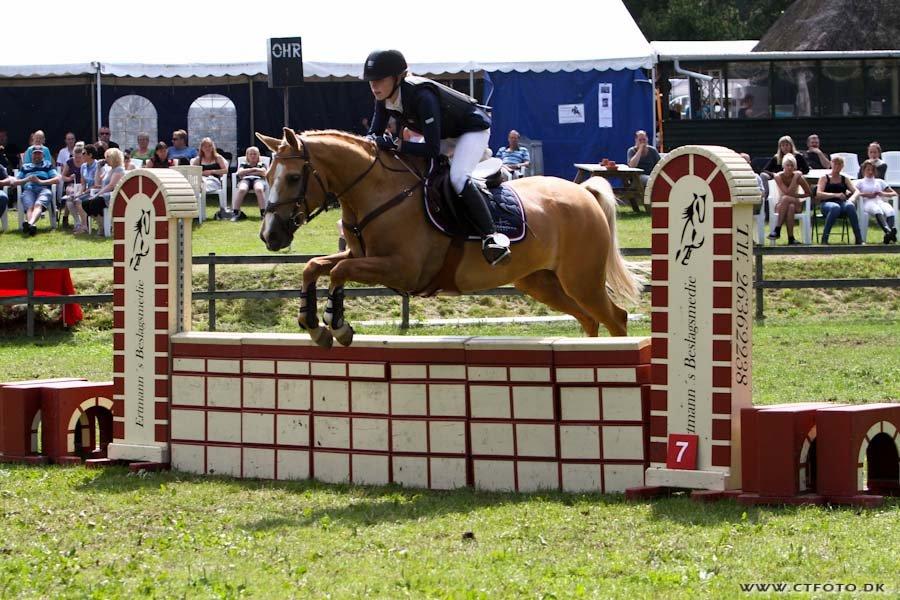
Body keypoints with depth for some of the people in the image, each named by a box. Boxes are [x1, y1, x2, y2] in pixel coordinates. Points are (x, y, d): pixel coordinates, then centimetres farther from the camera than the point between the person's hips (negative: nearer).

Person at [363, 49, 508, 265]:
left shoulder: (422, 96, -39)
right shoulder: (384, 99, -15)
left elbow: (432, 149, -41)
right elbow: (374, 135, -5)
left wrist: (395, 144, -43)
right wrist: (375, 142, -28)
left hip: (473, 128, -9)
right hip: (443, 133, 9)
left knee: (458, 177, -29)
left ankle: (491, 235, -26)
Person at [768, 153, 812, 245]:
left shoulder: (798, 177, -5)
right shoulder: (779, 177, -8)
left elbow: (809, 193, 1)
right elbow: (788, 192, -19)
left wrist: (797, 195, -11)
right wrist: (795, 178, -17)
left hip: (796, 204, 0)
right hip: (781, 205, 0)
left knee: (786, 198, -37)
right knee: (790, 207, -37)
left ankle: (777, 230, -39)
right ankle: (790, 238, -40)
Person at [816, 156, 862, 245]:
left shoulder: (845, 179, 22)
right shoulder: (824, 178, 13)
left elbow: (856, 191, 12)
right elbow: (818, 194, -2)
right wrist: (836, 195, -15)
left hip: (842, 203, 2)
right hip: (826, 203, -2)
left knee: (850, 206, -35)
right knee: (835, 207, -40)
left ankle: (858, 238, -37)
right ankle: (824, 239, -37)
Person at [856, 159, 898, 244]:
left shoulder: (880, 181, 33)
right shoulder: (860, 182, 26)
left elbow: (894, 194, 27)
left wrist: (884, 194, 6)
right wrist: (866, 194, -4)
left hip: (880, 201, 3)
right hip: (868, 202, -3)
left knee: (890, 211, -37)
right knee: (878, 211, -42)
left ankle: (892, 229, -64)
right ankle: (888, 231, -67)